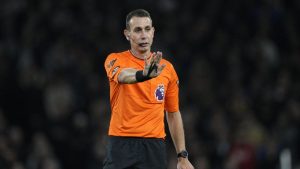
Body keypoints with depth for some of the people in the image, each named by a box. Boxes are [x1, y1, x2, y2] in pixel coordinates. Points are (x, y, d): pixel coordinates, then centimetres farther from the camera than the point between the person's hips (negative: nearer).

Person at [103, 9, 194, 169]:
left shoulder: (167, 68, 10)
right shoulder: (116, 60, 0)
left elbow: (173, 114, 17)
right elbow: (122, 75, -26)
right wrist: (143, 74, -49)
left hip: (154, 145, 2)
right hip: (121, 144, -2)